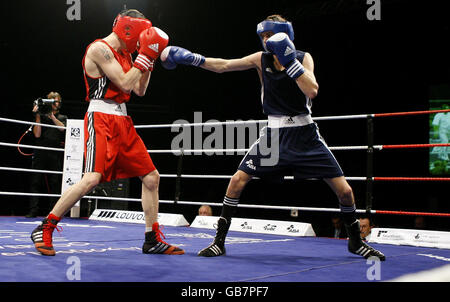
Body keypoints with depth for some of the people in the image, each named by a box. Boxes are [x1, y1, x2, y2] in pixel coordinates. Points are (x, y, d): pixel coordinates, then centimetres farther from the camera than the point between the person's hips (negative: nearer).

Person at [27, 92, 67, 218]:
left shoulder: (63, 117, 17)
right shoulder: (42, 116, 14)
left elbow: (62, 127, -5)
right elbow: (37, 134, 2)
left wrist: (51, 115, -8)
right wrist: (38, 116, -3)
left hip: (55, 154, 0)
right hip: (40, 153, 0)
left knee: (55, 182, -3)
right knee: (35, 181, -5)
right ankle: (33, 210, -4)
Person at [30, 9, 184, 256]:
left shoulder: (124, 54, 18)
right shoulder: (100, 48, -9)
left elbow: (139, 90, 18)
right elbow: (125, 84, -16)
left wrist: (149, 61, 12)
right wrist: (144, 56, -10)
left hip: (122, 121, 9)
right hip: (101, 118, -9)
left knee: (151, 177, 6)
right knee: (92, 178, -21)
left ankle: (152, 240, 15)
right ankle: (44, 230, -6)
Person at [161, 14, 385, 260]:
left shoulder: (303, 58, -5)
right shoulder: (261, 59, 1)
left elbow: (312, 91, -22)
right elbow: (222, 65, 0)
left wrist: (290, 61, -27)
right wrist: (192, 58, -10)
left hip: (304, 133, -2)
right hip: (273, 132, 2)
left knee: (344, 190, -4)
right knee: (237, 180, -10)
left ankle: (356, 241, 21)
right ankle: (219, 241, 3)